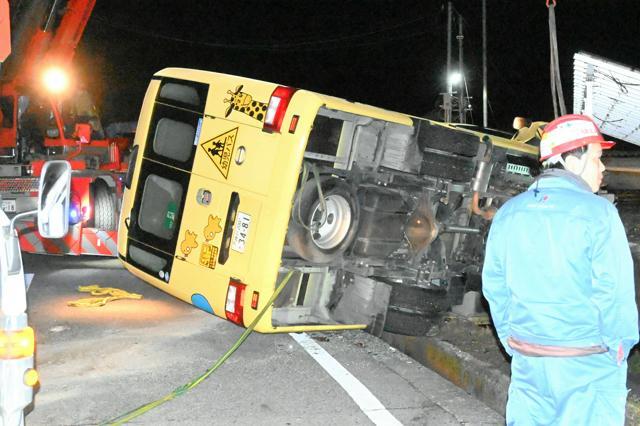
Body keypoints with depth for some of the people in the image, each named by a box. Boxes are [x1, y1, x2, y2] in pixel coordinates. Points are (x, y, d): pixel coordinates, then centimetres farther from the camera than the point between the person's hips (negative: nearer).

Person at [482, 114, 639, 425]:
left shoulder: (508, 213, 3)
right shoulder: (597, 213, -15)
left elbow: (494, 285, 7)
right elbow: (615, 292, -16)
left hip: (527, 360, 5)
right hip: (588, 364, -5)